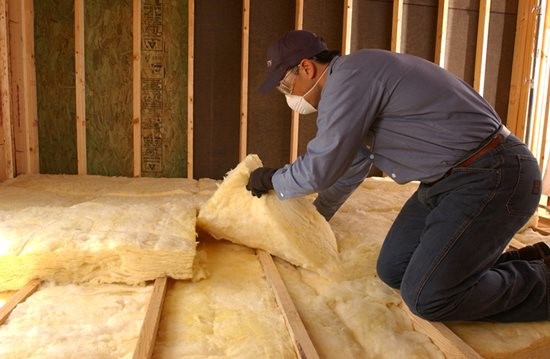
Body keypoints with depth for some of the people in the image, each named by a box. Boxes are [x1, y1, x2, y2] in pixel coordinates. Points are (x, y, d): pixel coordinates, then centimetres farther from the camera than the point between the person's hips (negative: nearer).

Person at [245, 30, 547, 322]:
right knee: (393, 271, 7)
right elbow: (351, 165, 28)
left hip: (491, 177, -10)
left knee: (426, 296, -15)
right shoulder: (356, 81, 16)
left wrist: (270, 179, 6)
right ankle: (525, 262, 15)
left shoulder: (348, 77, -17)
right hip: (451, 179, 10)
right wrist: (316, 214, 39)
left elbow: (319, 169, -15)